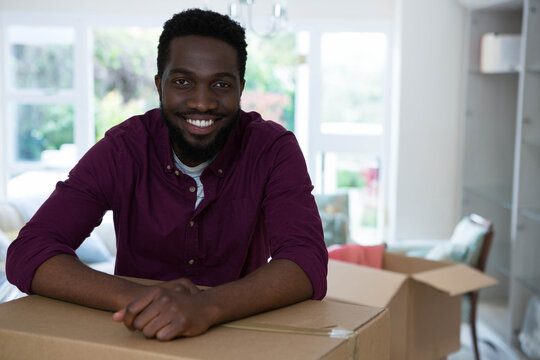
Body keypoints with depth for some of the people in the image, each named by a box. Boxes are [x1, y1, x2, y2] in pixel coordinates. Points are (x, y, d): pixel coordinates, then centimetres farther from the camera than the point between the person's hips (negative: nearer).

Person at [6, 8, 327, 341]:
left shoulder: (274, 150, -11)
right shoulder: (121, 150, -9)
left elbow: (309, 265, -23)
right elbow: (27, 254, -16)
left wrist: (206, 307, -40)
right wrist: (135, 297, -33)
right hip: (136, 339, 1)